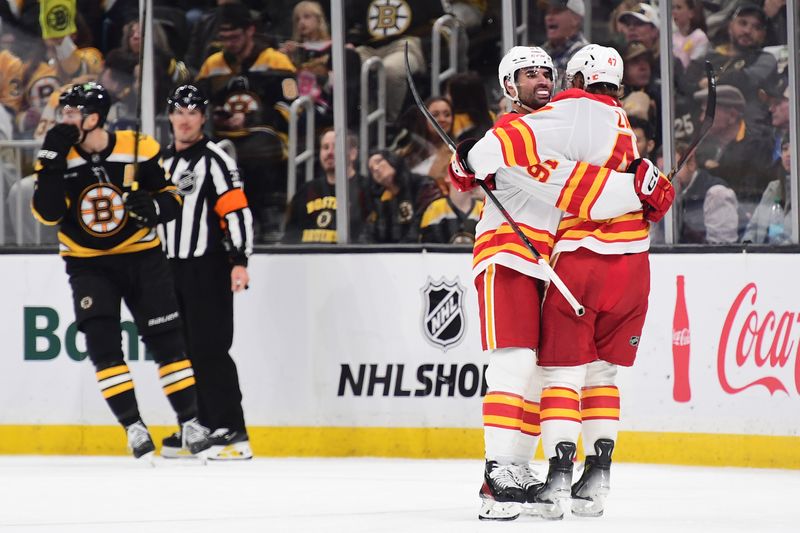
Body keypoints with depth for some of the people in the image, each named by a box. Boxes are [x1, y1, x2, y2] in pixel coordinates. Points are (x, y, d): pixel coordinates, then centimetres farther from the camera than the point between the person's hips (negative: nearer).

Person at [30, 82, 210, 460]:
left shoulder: (138, 149, -11)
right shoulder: (58, 157, -8)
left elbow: (171, 195, -1)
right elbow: (47, 214, -18)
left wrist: (156, 206, -23)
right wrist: (52, 161, -26)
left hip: (142, 257, -1)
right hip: (88, 265, 1)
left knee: (165, 340, -1)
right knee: (101, 343, -12)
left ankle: (191, 424, 7)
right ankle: (134, 427, -8)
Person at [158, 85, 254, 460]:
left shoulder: (215, 160, -8)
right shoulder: (163, 162, 16)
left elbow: (238, 212, -15)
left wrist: (239, 261, -23)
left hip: (208, 270, -8)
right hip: (173, 269, 8)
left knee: (210, 350, -13)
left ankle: (232, 432, -14)